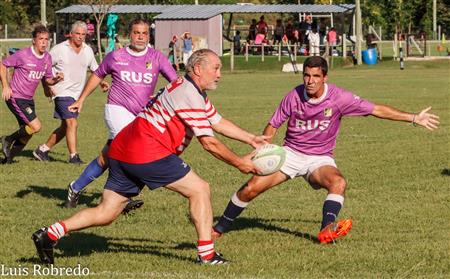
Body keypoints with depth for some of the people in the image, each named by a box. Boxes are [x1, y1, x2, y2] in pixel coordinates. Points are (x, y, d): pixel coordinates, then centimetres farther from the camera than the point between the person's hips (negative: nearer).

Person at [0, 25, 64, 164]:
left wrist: (56, 79, -10)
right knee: (36, 126, -18)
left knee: (26, 134, 11)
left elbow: (47, 79, 12)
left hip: (29, 99, 8)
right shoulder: (23, 55, -17)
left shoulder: (47, 57, 3)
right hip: (15, 97, -8)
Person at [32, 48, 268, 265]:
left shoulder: (193, 92, 21)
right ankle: (206, 254, -1)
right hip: (147, 152, -10)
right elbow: (209, 143, -11)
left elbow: (218, 122, 29)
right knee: (199, 189, -1)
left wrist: (251, 138, 22)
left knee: (106, 214, 7)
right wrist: (239, 163, -1)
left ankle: (49, 234, 0)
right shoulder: (190, 96, -11)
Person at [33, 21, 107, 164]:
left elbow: (95, 68, 21)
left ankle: (42, 150, 25)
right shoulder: (60, 49, -7)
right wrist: (47, 85, -10)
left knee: (65, 127, 12)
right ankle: (73, 156, -15)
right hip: (62, 92, -7)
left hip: (77, 94, 7)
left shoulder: (88, 50, 9)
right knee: (72, 123, -18)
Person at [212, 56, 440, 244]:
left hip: (320, 159, 0)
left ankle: (327, 229, -42)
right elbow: (273, 125, 3)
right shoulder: (293, 96, -10)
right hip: (290, 153, 0)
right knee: (252, 187, -12)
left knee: (338, 183, -33)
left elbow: (377, 110, -11)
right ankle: (220, 228, 6)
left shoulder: (339, 98, -14)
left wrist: (414, 118, -13)